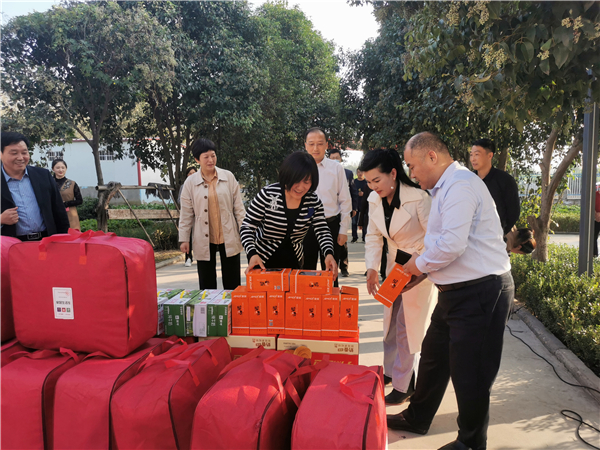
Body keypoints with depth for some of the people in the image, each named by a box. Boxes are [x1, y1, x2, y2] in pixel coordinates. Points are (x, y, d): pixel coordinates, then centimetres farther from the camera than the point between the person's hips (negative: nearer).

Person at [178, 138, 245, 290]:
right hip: (204, 241, 0)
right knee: (207, 285, 9)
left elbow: (238, 208, 4)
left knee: (232, 284, 6)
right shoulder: (190, 183, 2)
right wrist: (183, 239, 1)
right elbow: (186, 214, 5)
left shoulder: (228, 177, 2)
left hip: (229, 239, 0)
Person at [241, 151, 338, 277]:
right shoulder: (267, 194, -18)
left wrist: (329, 254, -27)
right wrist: (252, 254, -31)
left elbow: (322, 231, -7)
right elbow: (247, 226, -16)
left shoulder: (313, 202, -7)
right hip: (263, 262, -3)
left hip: (294, 262, 3)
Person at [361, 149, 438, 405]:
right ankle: (397, 376, 33)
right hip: (395, 267, 7)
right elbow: (374, 236, 4)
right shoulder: (374, 200, -2)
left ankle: (402, 386, 17)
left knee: (407, 327, 0)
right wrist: (372, 268, -8)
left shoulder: (418, 198, -23)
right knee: (392, 324, 14)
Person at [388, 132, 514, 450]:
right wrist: (420, 270, 10)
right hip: (457, 290, 11)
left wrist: (419, 263, -11)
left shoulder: (460, 185, -18)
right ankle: (417, 419, 40)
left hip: (481, 291, -10)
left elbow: (452, 244, -27)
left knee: (470, 373, 4)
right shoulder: (444, 188, 15)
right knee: (434, 356, 21)